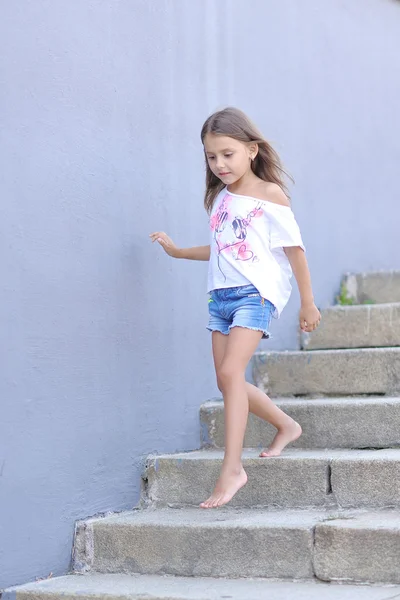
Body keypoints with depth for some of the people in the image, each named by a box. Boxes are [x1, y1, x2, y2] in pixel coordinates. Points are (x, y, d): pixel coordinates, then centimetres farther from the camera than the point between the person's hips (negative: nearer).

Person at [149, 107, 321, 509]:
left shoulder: (269, 195, -6)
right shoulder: (219, 199, 13)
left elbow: (294, 248, -3)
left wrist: (307, 303, -2)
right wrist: (178, 252, 21)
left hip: (256, 291, -7)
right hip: (221, 294, 7)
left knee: (231, 371, -21)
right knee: (227, 382, 6)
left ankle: (232, 468, -21)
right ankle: (286, 426, 31)